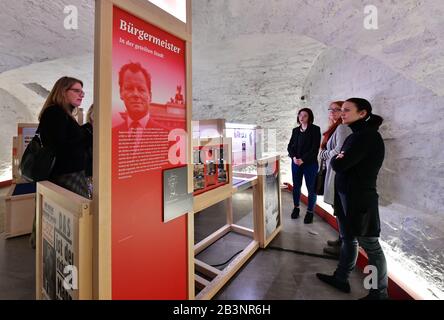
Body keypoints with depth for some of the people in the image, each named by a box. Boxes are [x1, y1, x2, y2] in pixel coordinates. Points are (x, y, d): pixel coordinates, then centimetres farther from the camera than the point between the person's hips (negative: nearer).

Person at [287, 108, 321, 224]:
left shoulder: (315, 129, -4)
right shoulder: (295, 130, 11)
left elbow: (315, 148, -11)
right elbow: (290, 146, 7)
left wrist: (303, 160, -18)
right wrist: (294, 157, -11)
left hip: (310, 163, -4)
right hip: (295, 162, 4)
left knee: (311, 188, 2)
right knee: (296, 186, 10)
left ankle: (310, 211, 14)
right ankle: (296, 208, 26)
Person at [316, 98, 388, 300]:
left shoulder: (367, 136, -19)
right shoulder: (354, 136, 13)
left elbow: (339, 165, -24)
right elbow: (339, 163, 10)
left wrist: (336, 159, -4)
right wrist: (339, 159, -10)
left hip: (360, 199, -9)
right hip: (346, 196, 9)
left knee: (370, 246, 6)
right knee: (348, 240, 18)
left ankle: (379, 293, 24)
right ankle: (341, 278, 33)